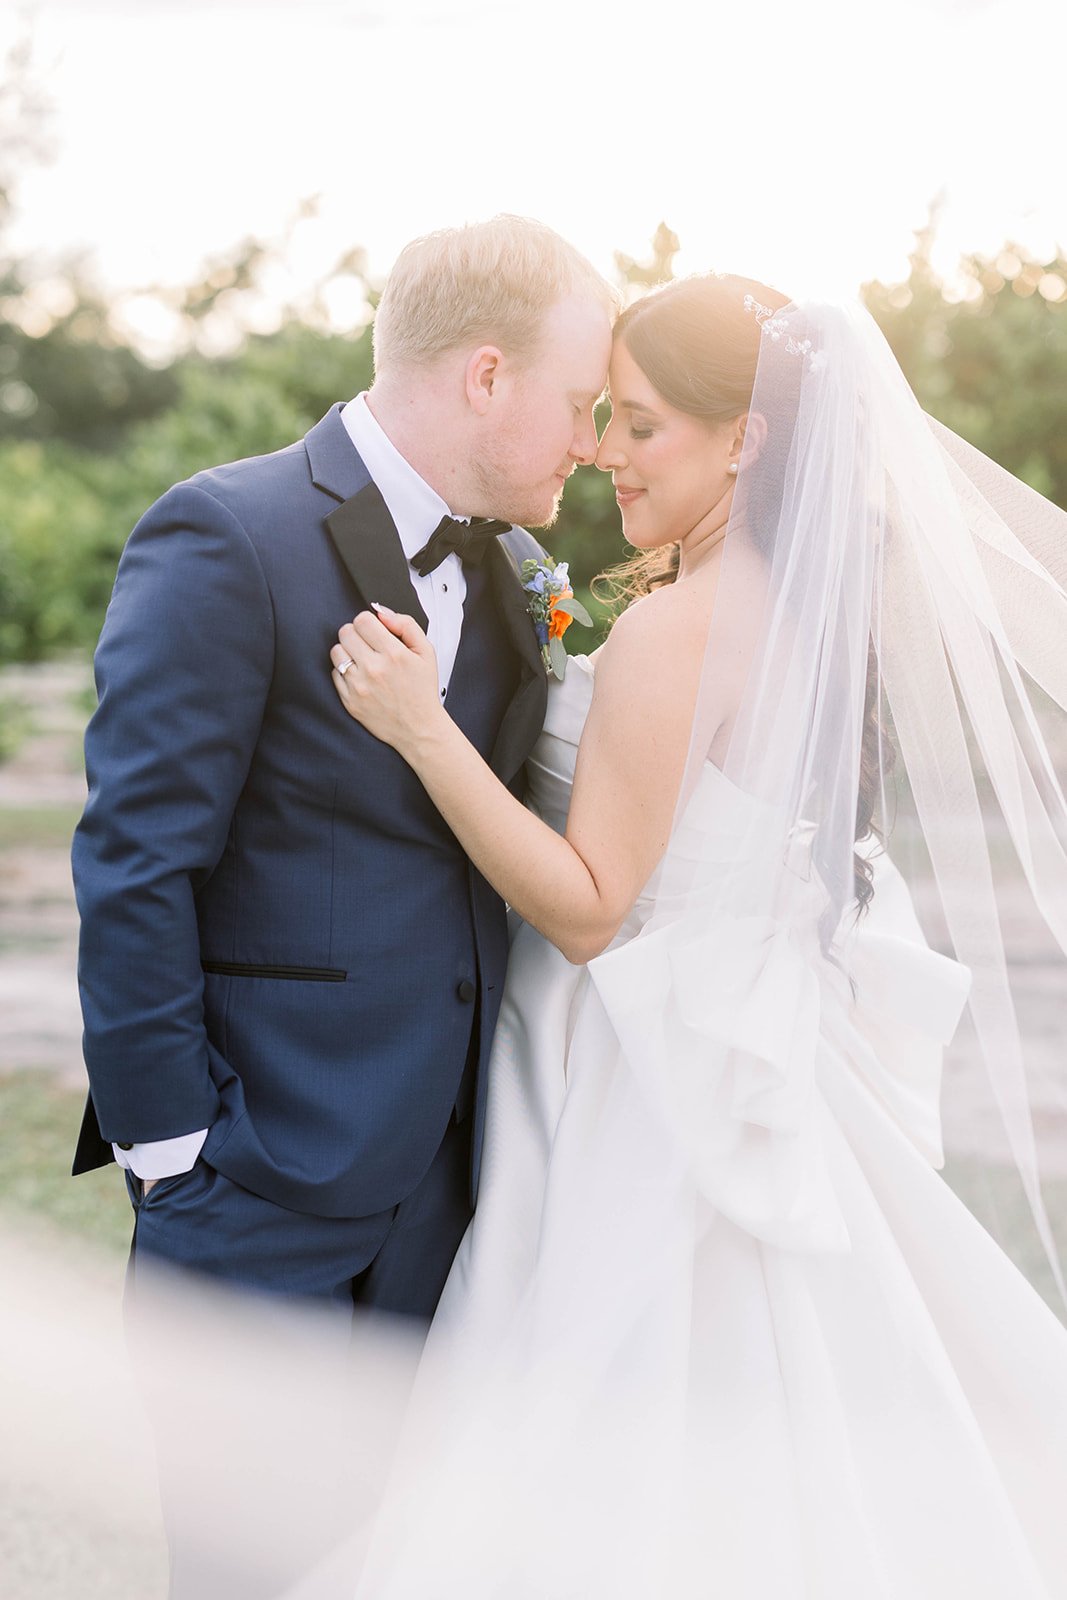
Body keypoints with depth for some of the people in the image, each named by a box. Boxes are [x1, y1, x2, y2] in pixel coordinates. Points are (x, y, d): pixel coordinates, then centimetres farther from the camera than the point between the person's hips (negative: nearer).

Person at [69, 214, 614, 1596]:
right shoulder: (228, 538, -14)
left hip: (446, 1163, 7)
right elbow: (135, 865, -16)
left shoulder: (501, 563, 10)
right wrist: (168, 1144, -15)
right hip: (271, 1169, -7)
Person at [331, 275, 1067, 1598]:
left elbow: (589, 909, -20)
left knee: (617, 1487, 2)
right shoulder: (819, 606, 6)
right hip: (764, 1043, 9)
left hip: (651, 1096, -9)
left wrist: (423, 729, -25)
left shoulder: (677, 631, -20)